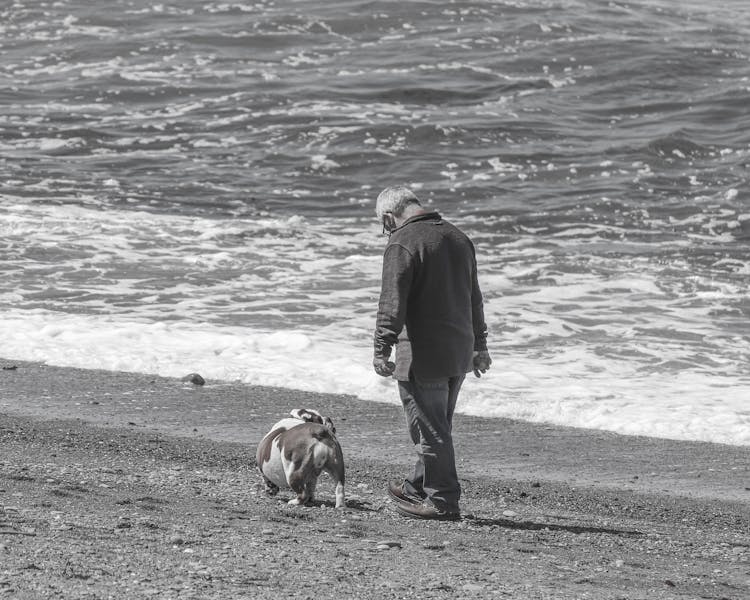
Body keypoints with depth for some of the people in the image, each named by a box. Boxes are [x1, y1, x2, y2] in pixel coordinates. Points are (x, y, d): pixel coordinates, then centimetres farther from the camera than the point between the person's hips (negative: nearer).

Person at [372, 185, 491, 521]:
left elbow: (392, 304, -19)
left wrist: (382, 350, -18)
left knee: (430, 429, -1)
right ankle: (420, 487, 31)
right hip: (459, 352, 9)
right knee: (438, 427, 18)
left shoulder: (402, 244, -12)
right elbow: (474, 298, 23)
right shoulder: (458, 238, 15)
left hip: (423, 355, -8)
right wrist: (479, 345, 30)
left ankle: (443, 502, 1)